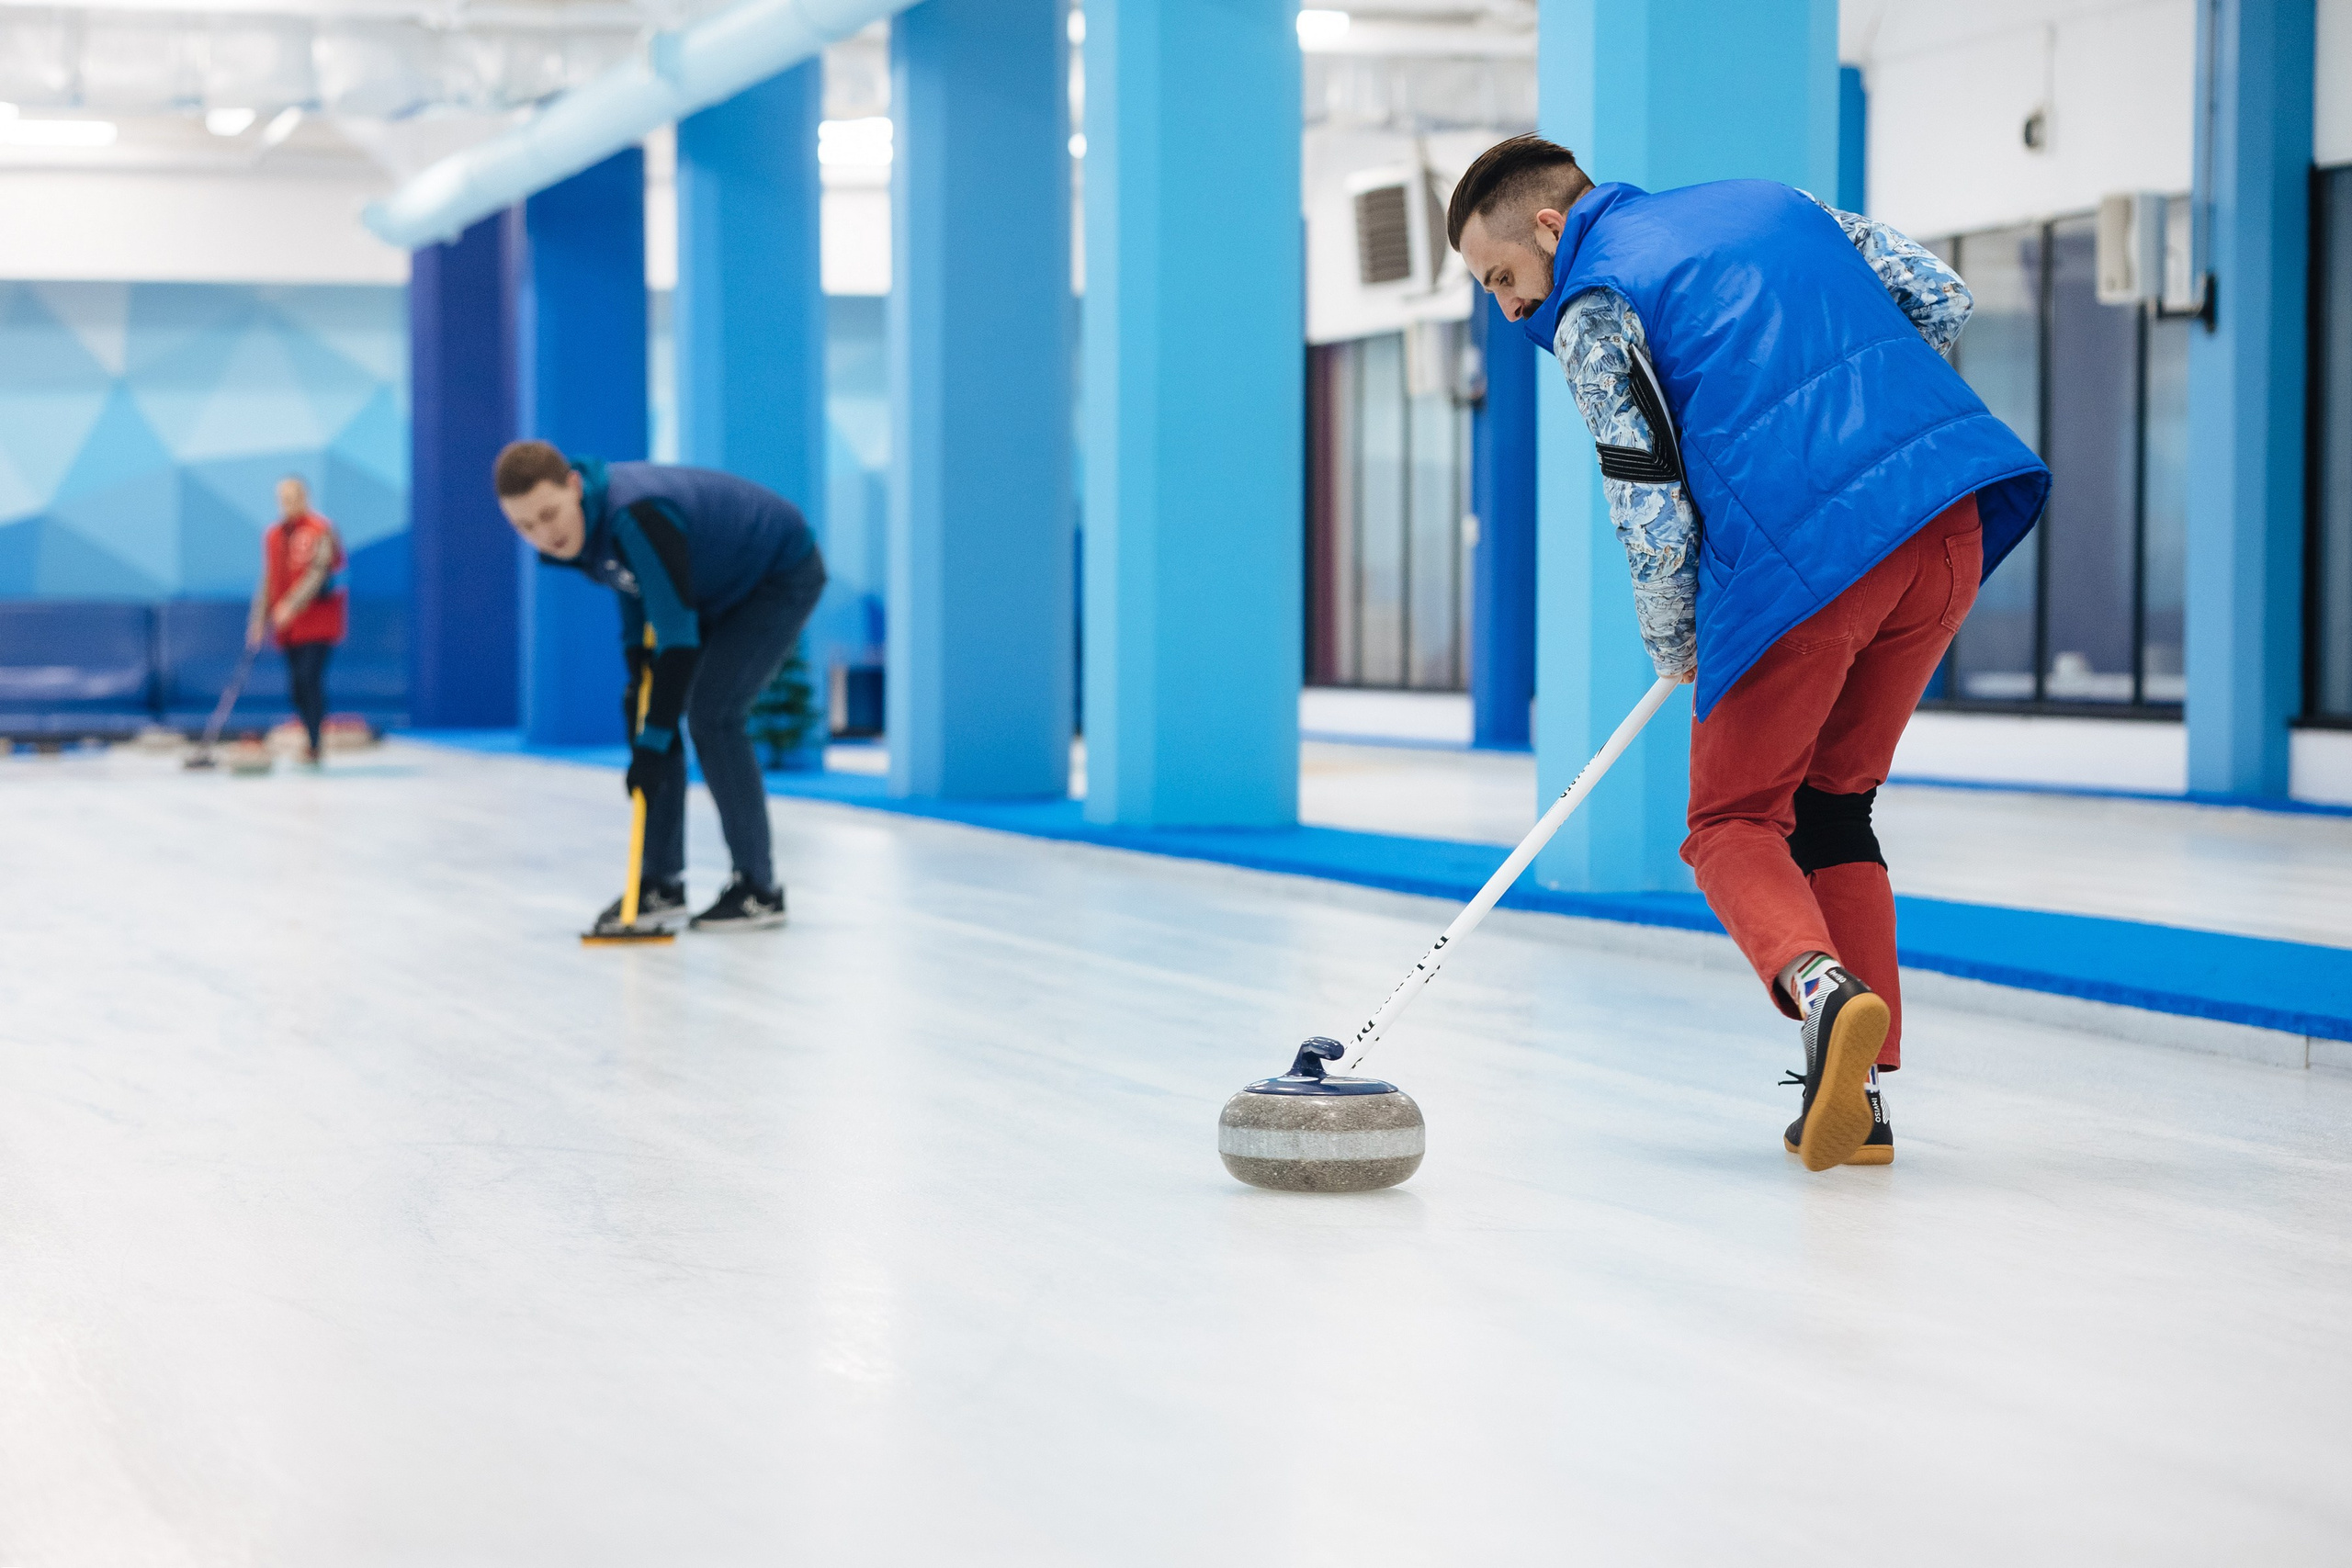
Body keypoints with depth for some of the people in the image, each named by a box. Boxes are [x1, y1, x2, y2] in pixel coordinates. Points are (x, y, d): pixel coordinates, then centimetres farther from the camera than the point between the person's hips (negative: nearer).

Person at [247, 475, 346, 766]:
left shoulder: (320, 531, -7)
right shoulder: (273, 535, 13)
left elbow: (318, 573, -18)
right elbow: (268, 579, 16)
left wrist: (292, 604, -27)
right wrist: (258, 619, 10)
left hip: (317, 618, -7)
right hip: (287, 623, 7)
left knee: (310, 677, -17)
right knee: (296, 685, 5)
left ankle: (315, 746, -16)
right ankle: (314, 746, 15)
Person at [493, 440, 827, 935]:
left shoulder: (636, 517, -38)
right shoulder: (579, 520, -11)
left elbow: (677, 631, -38)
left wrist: (653, 741, -36)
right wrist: (638, 674, 1)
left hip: (783, 578, -9)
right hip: (717, 591, 9)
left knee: (711, 714, -19)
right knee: (644, 710, 0)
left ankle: (759, 889, -8)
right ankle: (661, 884, 6)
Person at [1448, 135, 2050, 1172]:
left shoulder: (1592, 309, 4)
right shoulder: (1772, 202, 24)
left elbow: (1650, 512, -3)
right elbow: (1941, 303, 19)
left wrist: (1673, 644, 14)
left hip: (1802, 558, -6)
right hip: (1948, 523, 7)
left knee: (1735, 822, 9)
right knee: (1833, 804, 20)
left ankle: (1821, 989, -21)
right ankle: (1857, 1094, 13)